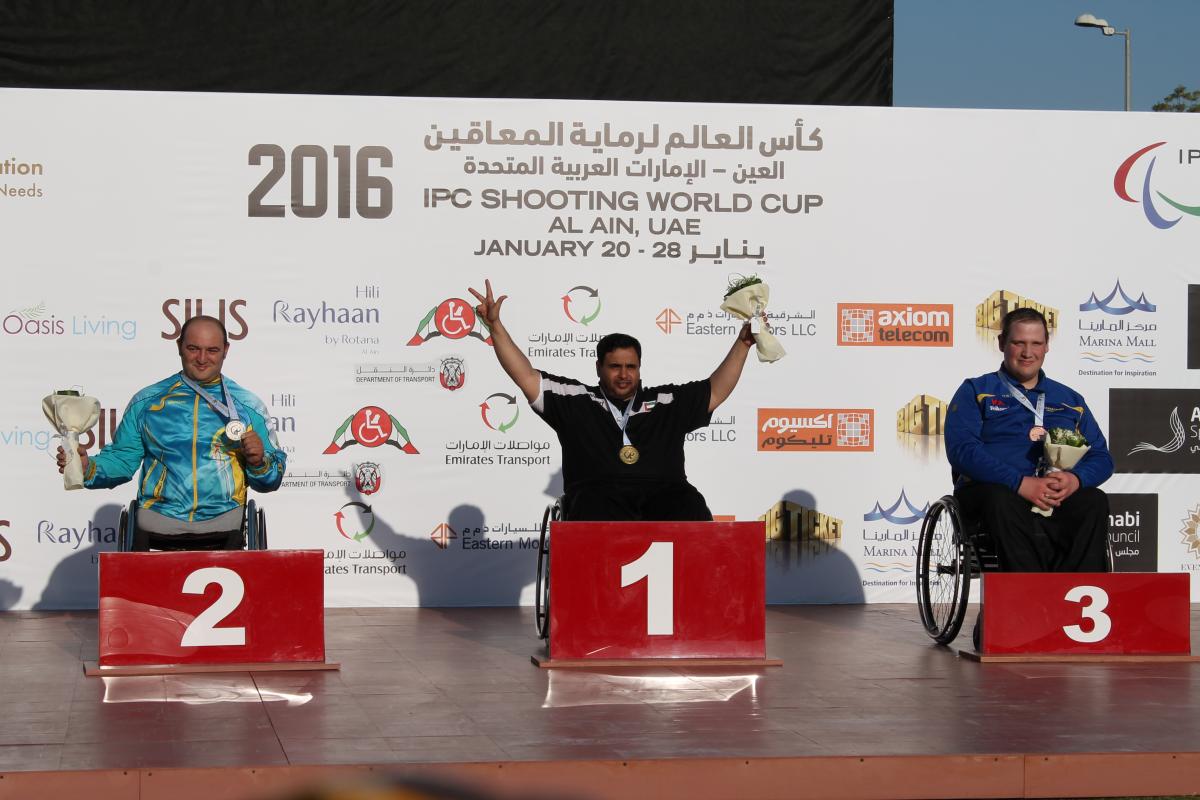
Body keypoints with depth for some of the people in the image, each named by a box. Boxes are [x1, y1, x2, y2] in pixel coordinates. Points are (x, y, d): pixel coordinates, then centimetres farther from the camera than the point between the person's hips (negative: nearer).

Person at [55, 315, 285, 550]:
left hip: (222, 530, 0)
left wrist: (259, 462, -5)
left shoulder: (248, 406, 14)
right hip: (157, 525, 0)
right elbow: (122, 458, 15)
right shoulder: (147, 402, 17)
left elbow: (271, 480, 16)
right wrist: (88, 468, -4)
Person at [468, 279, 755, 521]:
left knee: (691, 510, -33)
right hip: (598, 496, -2)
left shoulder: (666, 403, 25)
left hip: (662, 493, 2)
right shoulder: (575, 401, 20)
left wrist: (742, 343, 22)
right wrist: (495, 325, 11)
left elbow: (716, 390, 28)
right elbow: (525, 377, 17)